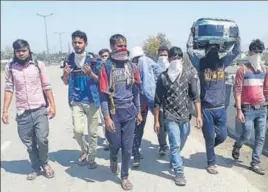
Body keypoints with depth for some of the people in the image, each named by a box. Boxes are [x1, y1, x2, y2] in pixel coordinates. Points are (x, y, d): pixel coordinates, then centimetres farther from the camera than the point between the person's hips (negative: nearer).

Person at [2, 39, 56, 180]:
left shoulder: (39, 64, -1)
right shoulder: (10, 67, 1)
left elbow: (46, 87, 1)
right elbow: (9, 89, 3)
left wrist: (52, 105, -3)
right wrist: (5, 111, -1)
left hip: (40, 110, -1)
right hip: (22, 113, 1)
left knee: (42, 139, -8)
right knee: (29, 144, 8)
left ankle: (44, 163, 20)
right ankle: (36, 168, 29)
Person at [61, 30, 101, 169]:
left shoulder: (93, 59, -4)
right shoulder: (69, 60, 5)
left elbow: (100, 80, -1)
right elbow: (66, 82, 10)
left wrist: (91, 73, -20)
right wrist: (65, 74, -12)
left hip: (92, 100, -2)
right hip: (76, 101, 2)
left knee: (92, 132, 5)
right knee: (78, 130, -5)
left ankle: (91, 158, 23)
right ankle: (84, 151, 24)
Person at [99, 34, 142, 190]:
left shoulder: (132, 67, 4)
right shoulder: (107, 68, -8)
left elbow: (136, 90, 11)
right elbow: (104, 94, -9)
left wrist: (138, 111, 11)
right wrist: (107, 117, -13)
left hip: (129, 111, 3)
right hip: (114, 112, -3)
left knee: (128, 147, 7)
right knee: (115, 144, 8)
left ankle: (125, 176, 24)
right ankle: (113, 160, 44)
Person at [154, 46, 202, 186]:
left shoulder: (189, 75, -1)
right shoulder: (163, 77, -5)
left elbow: (195, 96, 1)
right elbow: (158, 101, -1)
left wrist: (199, 115, -7)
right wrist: (156, 121, -1)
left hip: (185, 117, 3)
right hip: (170, 117, -3)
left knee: (180, 145, 17)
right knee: (175, 145, -7)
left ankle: (173, 161, 45)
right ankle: (179, 173, 7)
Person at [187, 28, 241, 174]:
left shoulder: (222, 63, 6)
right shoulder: (201, 64, -4)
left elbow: (236, 51, 7)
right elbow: (190, 50, -12)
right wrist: (192, 33, -11)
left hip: (220, 108, 4)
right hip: (206, 109, -4)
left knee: (222, 136, 9)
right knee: (210, 137, 6)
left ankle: (209, 147, 40)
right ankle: (211, 163, 25)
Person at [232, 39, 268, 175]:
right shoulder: (243, 69, -7)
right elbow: (237, 91, -10)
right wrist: (239, 110, -14)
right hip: (248, 109, -5)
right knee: (247, 136, -1)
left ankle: (255, 164, 18)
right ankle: (236, 147, 33)